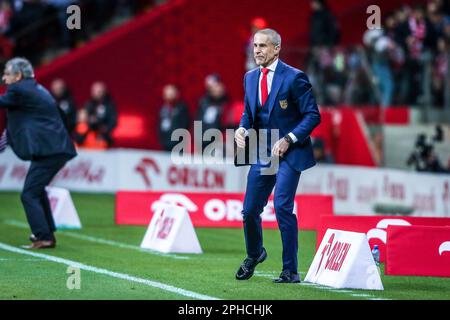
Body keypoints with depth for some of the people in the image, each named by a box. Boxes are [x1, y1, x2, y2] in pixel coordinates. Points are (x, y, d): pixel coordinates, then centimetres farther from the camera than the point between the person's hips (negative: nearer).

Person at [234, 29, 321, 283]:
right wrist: (243, 129, -3)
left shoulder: (294, 77, -11)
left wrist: (288, 140, -19)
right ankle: (255, 254, 37)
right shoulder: (251, 77, 9)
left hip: (289, 152, -6)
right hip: (262, 153, 6)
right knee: (250, 210, 8)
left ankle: (290, 270, -7)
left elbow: (313, 115, -10)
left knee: (283, 207, -16)